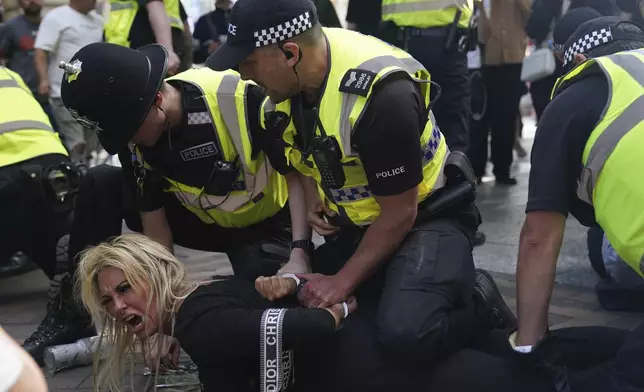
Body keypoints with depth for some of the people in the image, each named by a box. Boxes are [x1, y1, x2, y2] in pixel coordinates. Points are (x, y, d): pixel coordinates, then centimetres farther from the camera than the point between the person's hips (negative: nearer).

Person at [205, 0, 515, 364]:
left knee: (406, 332, -32)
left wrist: (342, 283, -15)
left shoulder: (382, 93, -31)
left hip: (427, 218, -8)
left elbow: (400, 213, -22)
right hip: (358, 224, 8)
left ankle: (478, 307, 0)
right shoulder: (285, 85, -7)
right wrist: (312, 197, -7)